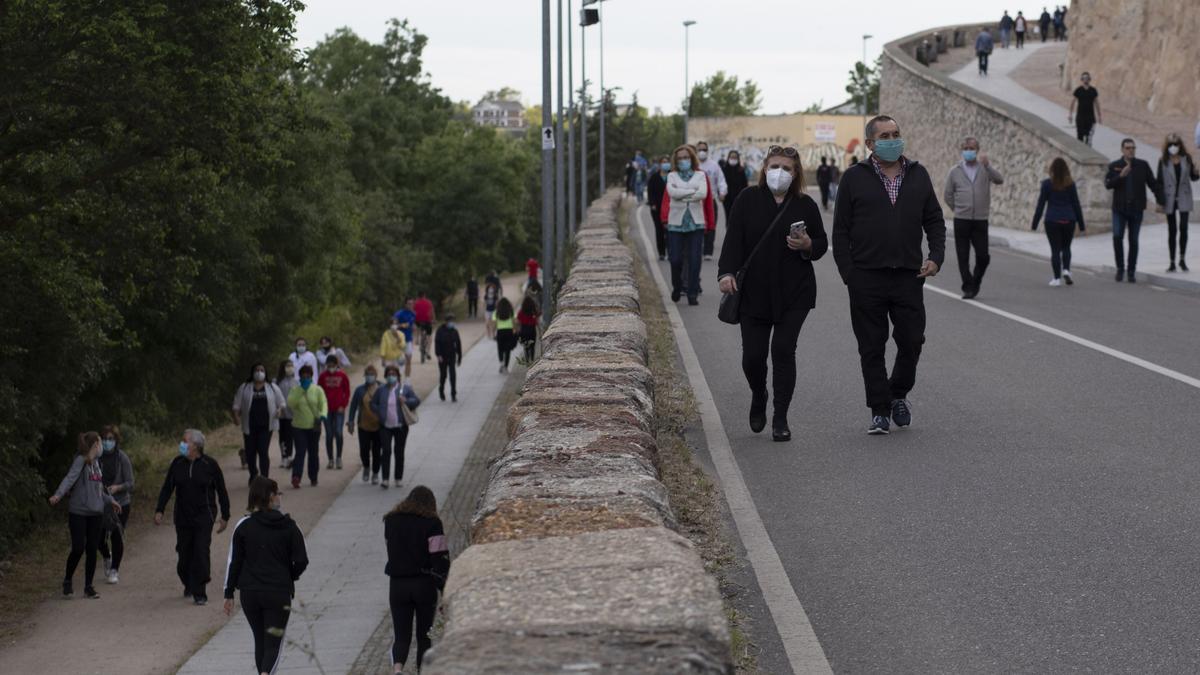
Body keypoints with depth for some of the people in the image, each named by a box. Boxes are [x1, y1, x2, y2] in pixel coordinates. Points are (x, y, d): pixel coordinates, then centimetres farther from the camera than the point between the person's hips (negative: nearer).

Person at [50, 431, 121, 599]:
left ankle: (89, 587, 11)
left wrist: (110, 500, 37)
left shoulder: (96, 462, 15)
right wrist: (58, 495, -38)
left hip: (96, 513, 7)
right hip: (78, 512, -7)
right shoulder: (80, 461, -8)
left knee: (92, 550, 5)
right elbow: (70, 478, -22)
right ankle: (67, 581, 12)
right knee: (78, 549, -8)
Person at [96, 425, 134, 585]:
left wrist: (117, 487, -26)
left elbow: (130, 483, -9)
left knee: (117, 537, -2)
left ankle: (114, 570, 15)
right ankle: (107, 558, 35)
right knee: (99, 537, 2)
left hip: (120, 503, -2)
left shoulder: (122, 458, -8)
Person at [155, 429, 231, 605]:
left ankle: (199, 593, -7)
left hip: (204, 517, -3)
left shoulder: (210, 465, -5)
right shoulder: (177, 464, 3)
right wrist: (159, 510, -2)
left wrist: (225, 516, 3)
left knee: (201, 553, -11)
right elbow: (167, 488, 8)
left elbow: (221, 491, 2)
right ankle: (189, 585, 31)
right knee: (184, 554, 6)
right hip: (182, 517, 3)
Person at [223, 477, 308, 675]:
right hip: (279, 593, -2)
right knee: (273, 643, 0)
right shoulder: (289, 526, -4)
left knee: (260, 641, 19)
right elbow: (301, 561, -5)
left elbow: (234, 562, -2)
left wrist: (229, 594, 4)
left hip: (250, 593, 2)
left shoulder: (243, 525, -2)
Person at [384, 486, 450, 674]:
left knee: (401, 635, 3)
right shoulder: (432, 523, -9)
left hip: (397, 584, 2)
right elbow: (440, 558, -11)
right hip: (425, 585, -2)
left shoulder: (391, 521, 3)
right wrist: (446, 591, -7)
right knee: (424, 635, 13)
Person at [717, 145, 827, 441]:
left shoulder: (805, 205, 4)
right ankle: (758, 400, 31)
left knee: (783, 350, -8)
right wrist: (727, 272, -18)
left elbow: (822, 244, 10)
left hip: (794, 294, 0)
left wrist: (807, 246, -12)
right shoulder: (748, 199, 1)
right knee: (752, 355, -1)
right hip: (754, 293, 0)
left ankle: (780, 419, 1)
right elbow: (733, 239, -5)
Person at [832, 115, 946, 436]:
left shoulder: (918, 175, 10)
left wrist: (936, 257, -1)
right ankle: (879, 412, 9)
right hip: (867, 279, -2)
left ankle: (898, 394, 27)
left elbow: (934, 220, 14)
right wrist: (848, 274, -6)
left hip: (909, 277, 2)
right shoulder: (854, 178, 2)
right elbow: (841, 230, 2)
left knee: (912, 341, 2)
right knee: (872, 348, 1)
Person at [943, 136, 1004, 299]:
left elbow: (999, 180, -16)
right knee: (963, 257, 0)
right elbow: (948, 195, 14)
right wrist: (958, 210, 10)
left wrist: (987, 165, -30)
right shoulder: (955, 171, 7)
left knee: (983, 256, -3)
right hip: (961, 220, 1)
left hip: (981, 220, -1)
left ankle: (976, 281, 21)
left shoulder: (985, 169, 4)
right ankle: (968, 288, 7)